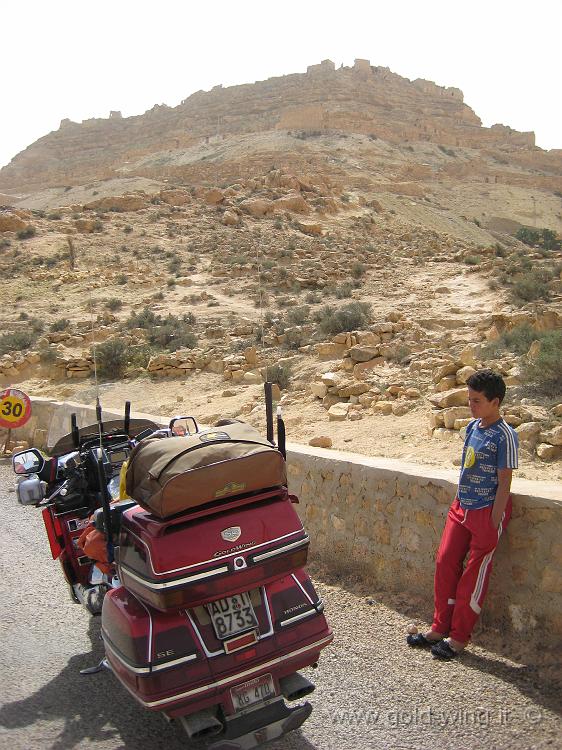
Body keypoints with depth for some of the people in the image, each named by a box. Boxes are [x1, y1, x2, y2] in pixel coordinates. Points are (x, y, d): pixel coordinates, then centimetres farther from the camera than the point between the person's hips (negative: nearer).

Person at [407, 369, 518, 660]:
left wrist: (494, 523, -15)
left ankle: (459, 637, 18)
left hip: (487, 512, -7)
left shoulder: (504, 436, -16)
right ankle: (440, 627, 24)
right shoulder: (472, 426, 6)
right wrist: (458, 503, 15)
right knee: (445, 563, 9)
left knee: (474, 576, 4)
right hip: (461, 508, 7)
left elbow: (504, 482, -15)